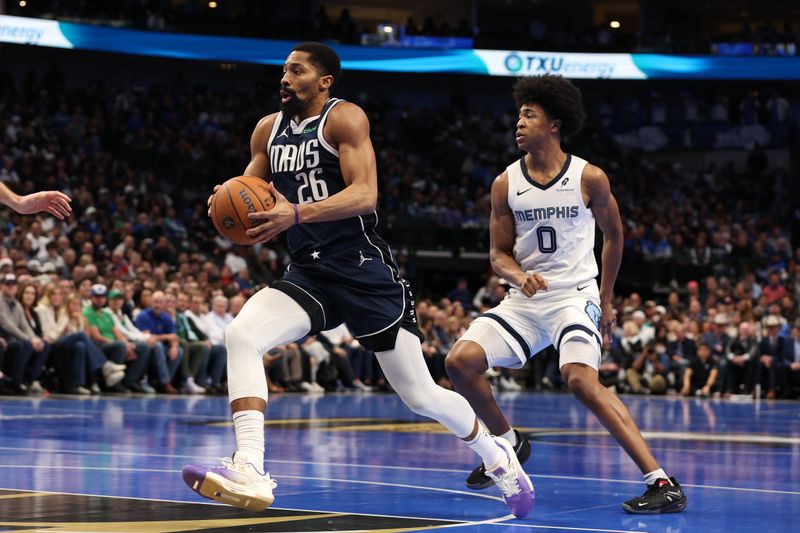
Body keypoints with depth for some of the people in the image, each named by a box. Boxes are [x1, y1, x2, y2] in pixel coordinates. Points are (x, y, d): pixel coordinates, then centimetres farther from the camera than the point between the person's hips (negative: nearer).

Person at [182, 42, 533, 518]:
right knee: (241, 335, -23)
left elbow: (365, 194, -21)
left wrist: (296, 214, -33)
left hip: (365, 271, -5)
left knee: (421, 396, 2)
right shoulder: (268, 130, 10)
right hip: (308, 273, 5)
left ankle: (497, 456, 30)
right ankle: (249, 473, -29)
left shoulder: (344, 118, -9)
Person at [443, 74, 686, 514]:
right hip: (524, 300, 5)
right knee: (460, 361, -12)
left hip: (575, 296, -4)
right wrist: (519, 276, -18)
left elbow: (613, 235, 9)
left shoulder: (589, 178, -6)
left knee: (582, 381, -28)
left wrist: (606, 300, 11)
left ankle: (663, 483, -28)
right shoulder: (506, 184, 1)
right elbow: (498, 253, 5)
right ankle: (508, 443, 16)